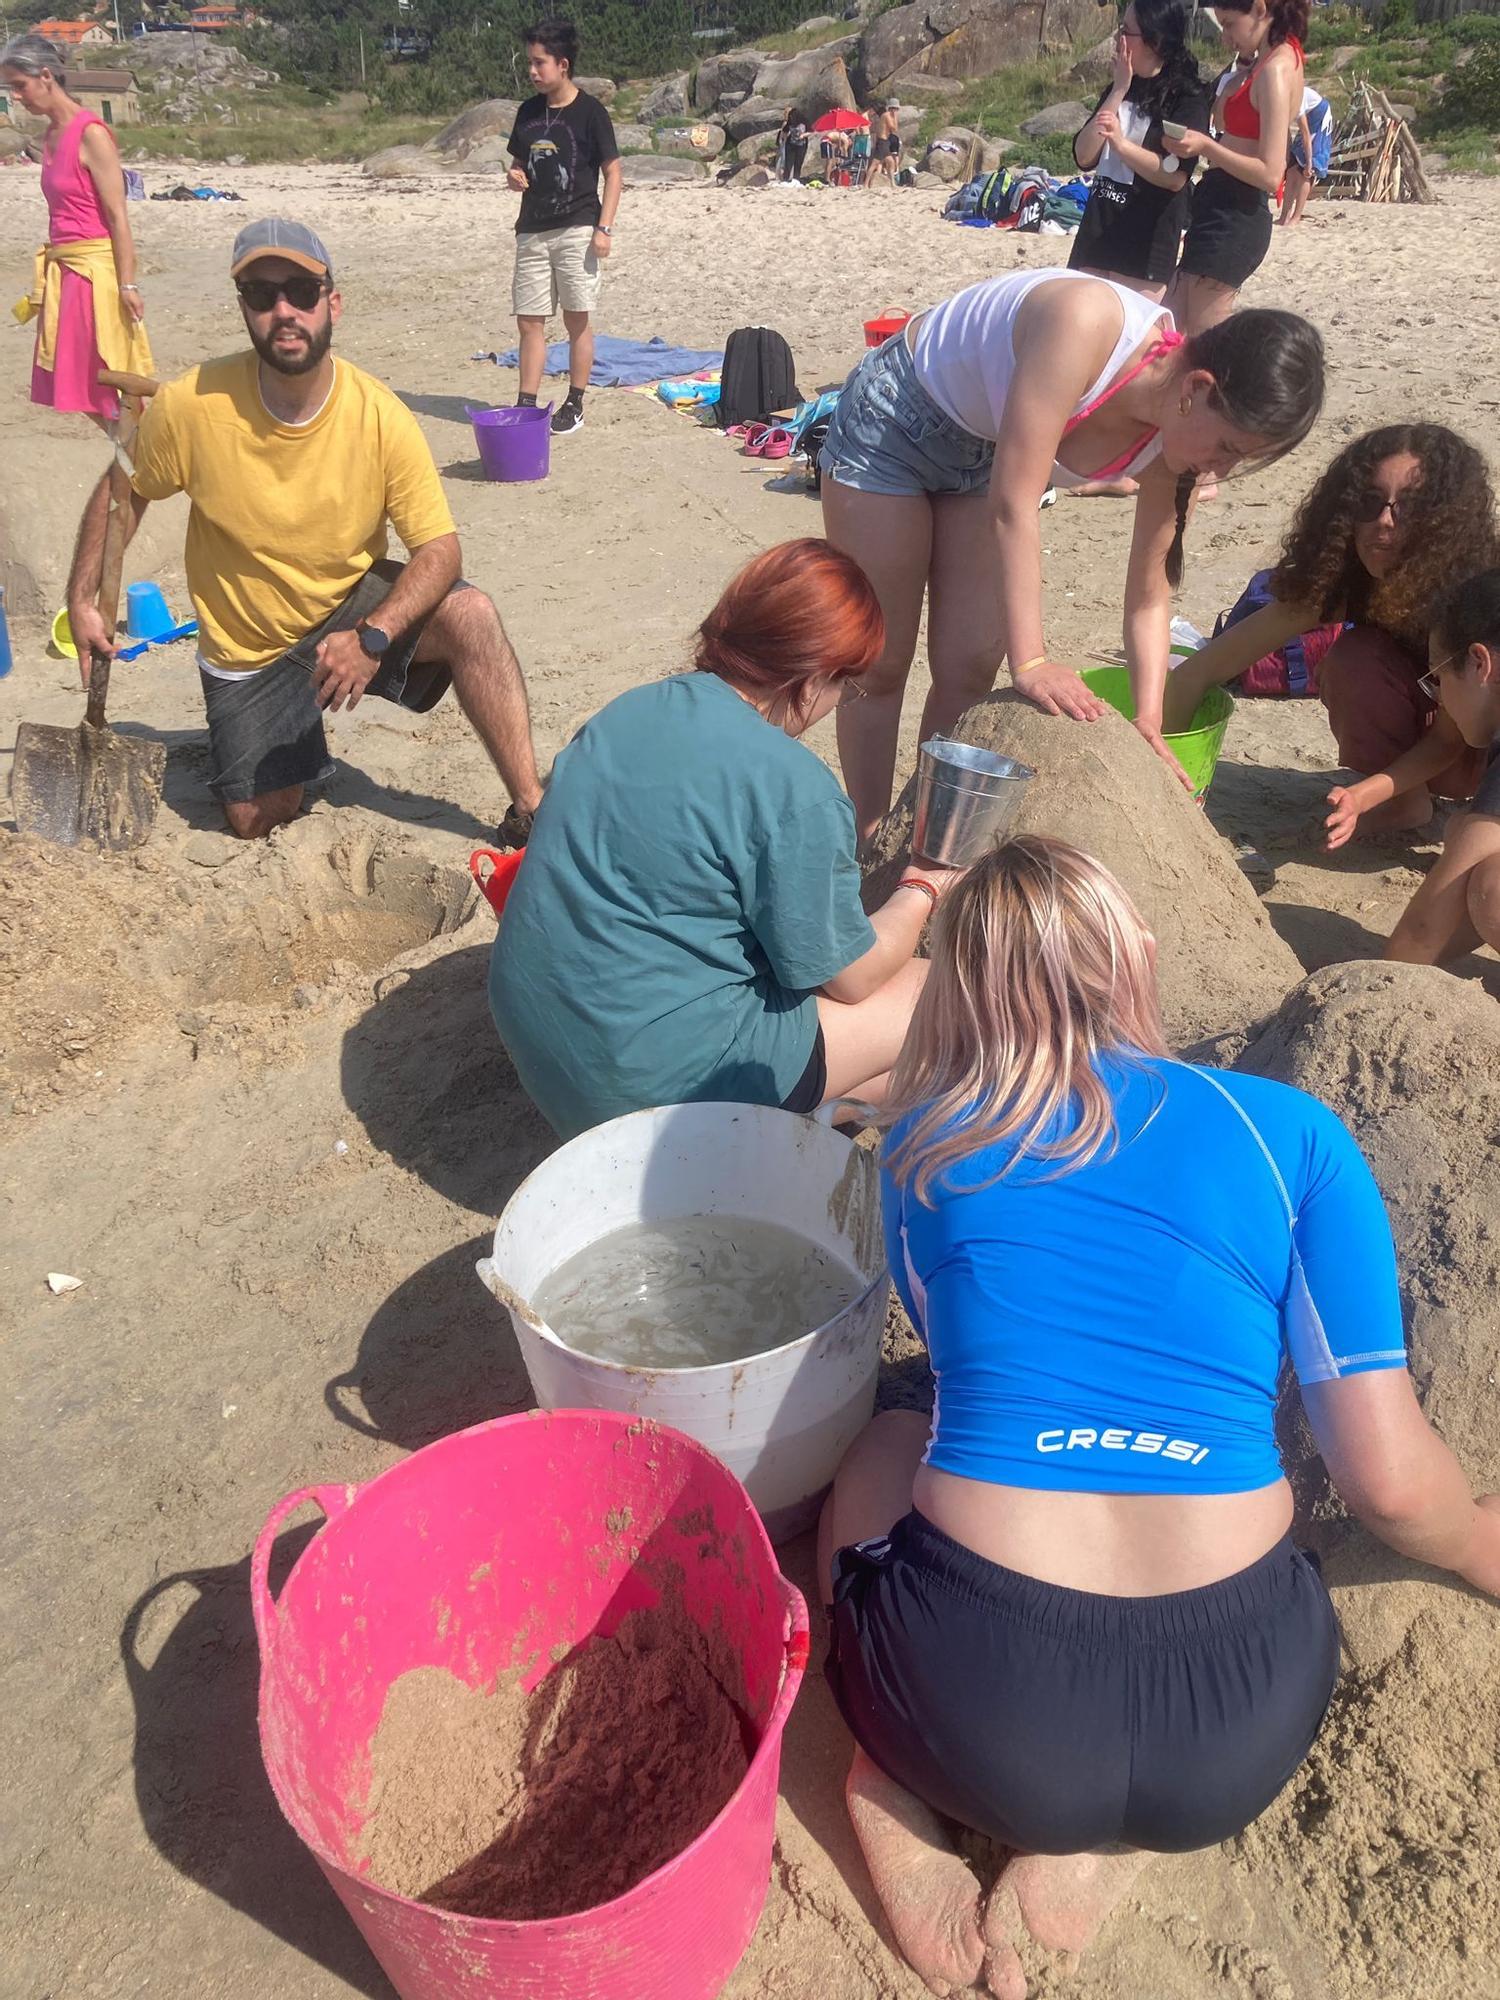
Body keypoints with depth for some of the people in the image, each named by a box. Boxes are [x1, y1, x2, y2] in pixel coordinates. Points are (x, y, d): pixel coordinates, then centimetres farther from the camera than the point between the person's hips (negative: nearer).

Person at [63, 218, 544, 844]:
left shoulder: (381, 417, -20)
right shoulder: (190, 407, -19)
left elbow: (439, 550, -19)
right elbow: (123, 492, -2)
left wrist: (372, 636, -34)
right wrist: (82, 600, -10)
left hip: (353, 604, 0)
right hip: (247, 646, 1)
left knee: (468, 615, -30)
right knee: (259, 823, 0)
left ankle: (530, 810, -23)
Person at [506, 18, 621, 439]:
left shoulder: (589, 111, -4)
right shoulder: (528, 112, 11)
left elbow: (613, 172, -4)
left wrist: (604, 228, -13)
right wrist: (515, 177, -1)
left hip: (576, 230, -5)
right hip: (532, 231, 5)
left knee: (578, 321, 0)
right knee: (529, 322, 2)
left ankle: (574, 406, 9)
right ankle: (526, 405, 6)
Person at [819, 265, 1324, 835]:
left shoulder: (1165, 446, -16)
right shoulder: (1086, 324, -36)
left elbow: (1148, 600, -7)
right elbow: (1013, 506, -36)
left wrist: (1148, 726, -16)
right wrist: (1029, 661, -36)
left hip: (983, 451, 6)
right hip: (893, 418, -5)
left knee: (972, 672, -1)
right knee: (882, 670, -2)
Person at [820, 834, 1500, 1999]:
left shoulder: (926, 1141, 4)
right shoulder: (1292, 1133, 0)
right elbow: (1391, 1482, 1)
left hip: (974, 1708, 0)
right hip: (1240, 1729, 1)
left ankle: (904, 1787, 8)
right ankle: (1099, 1843, 11)